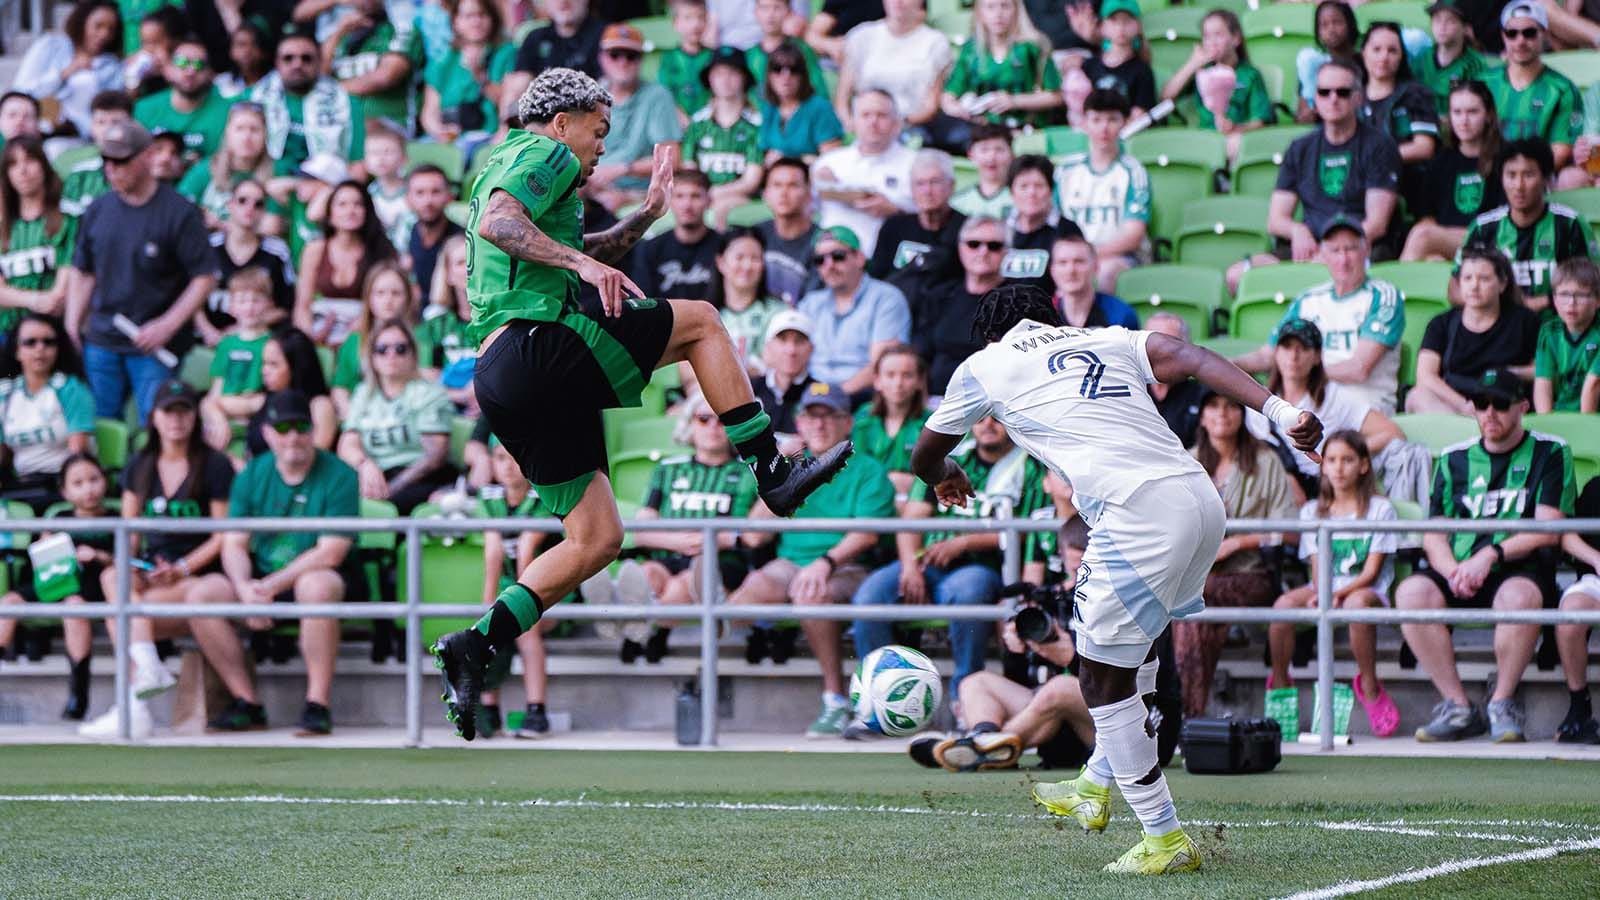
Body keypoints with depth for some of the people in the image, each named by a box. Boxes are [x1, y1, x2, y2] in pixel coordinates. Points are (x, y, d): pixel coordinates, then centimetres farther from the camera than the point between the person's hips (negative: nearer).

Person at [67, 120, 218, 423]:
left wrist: (167, 326, -16)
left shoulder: (178, 213, -7)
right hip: (101, 343, 5)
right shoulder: (98, 212, 10)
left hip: (154, 349, -5)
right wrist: (72, 327, 9)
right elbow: (83, 274, 19)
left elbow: (204, 278, -8)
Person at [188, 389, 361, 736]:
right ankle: (247, 702, -13)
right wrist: (245, 588, -19)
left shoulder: (337, 476, -8)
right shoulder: (253, 476, 6)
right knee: (202, 594, -20)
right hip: (260, 580, 5)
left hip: (314, 576, -5)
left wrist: (271, 586, -21)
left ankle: (317, 704, -33)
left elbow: (330, 553, -16)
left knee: (316, 586, -40)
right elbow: (234, 545, 2)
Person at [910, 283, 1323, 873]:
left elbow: (924, 455, 32)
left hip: (1138, 515, -6)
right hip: (1202, 498, 6)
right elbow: (1194, 360, 6)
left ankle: (1165, 840, 9)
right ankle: (1099, 784, 41)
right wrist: (1279, 410, -4)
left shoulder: (984, 366, 16)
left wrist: (943, 477, 56)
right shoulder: (1111, 341, 25)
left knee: (1103, 678, 7)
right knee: (1134, 649, 27)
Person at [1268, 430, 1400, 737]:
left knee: (1357, 603, -41)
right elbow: (1317, 568, 7)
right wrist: (1320, 593, -16)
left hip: (1366, 590, -3)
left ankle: (1369, 686, -21)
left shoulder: (1379, 509, 2)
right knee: (1284, 604, -29)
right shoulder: (1312, 512, 14)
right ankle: (1280, 683, -11)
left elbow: (1371, 571, -5)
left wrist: (1339, 593, -21)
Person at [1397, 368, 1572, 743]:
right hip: (1458, 574, 4)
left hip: (1523, 569, -3)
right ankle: (1459, 708, -20)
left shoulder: (1550, 453, 7)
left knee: (1518, 595, -39)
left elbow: (1549, 530, -3)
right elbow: (1434, 534, 13)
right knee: (1412, 592, -28)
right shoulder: (1455, 459, 18)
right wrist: (1452, 570, -10)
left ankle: (1503, 702, -17)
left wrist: (1492, 554, -15)